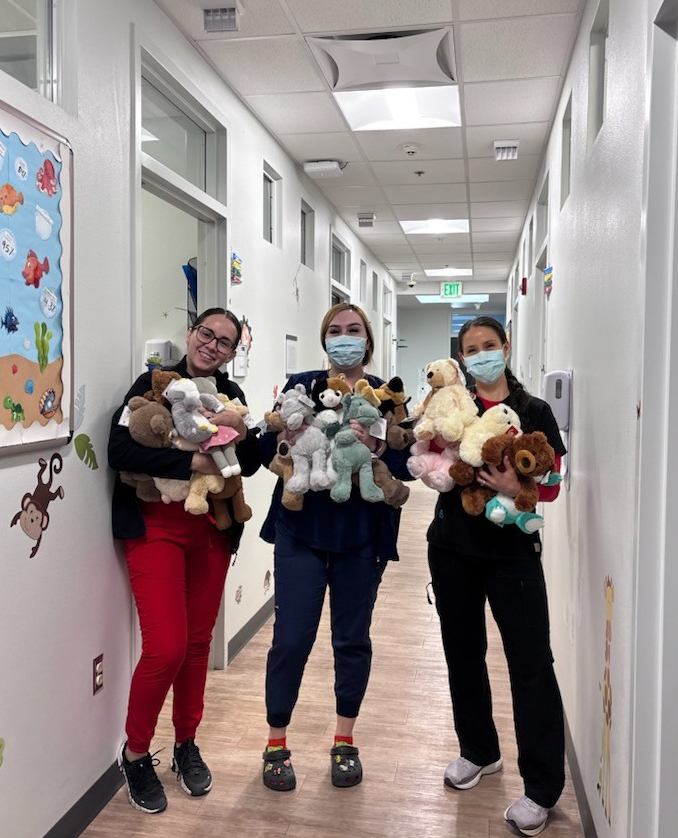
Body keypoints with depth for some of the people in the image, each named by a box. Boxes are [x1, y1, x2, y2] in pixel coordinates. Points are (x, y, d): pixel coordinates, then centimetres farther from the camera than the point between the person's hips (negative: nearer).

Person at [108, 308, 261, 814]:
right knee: (166, 647, -10)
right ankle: (135, 752, 15)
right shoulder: (154, 384, -5)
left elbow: (250, 465, 5)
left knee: (198, 642, 11)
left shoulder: (231, 393, 9)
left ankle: (186, 744, 31)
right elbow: (120, 450, -17)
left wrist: (241, 429, -14)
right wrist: (192, 462, -22)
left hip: (213, 529, 5)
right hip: (156, 526, -4)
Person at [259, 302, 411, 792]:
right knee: (291, 638, 0)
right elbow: (267, 451, 2)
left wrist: (375, 447, -21)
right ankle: (276, 742, 21)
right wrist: (284, 437, -19)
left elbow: (407, 464, -3)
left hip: (361, 535, 1)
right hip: (301, 529, 0)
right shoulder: (301, 386, 4)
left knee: (352, 638, 12)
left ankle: (345, 741, 31)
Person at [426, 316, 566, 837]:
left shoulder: (535, 413, 1)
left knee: (531, 660, -4)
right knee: (464, 652, 15)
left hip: (513, 548, -2)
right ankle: (479, 752, 36)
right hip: (454, 546, 2)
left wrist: (518, 487, -21)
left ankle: (543, 789, 9)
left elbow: (551, 485, -1)